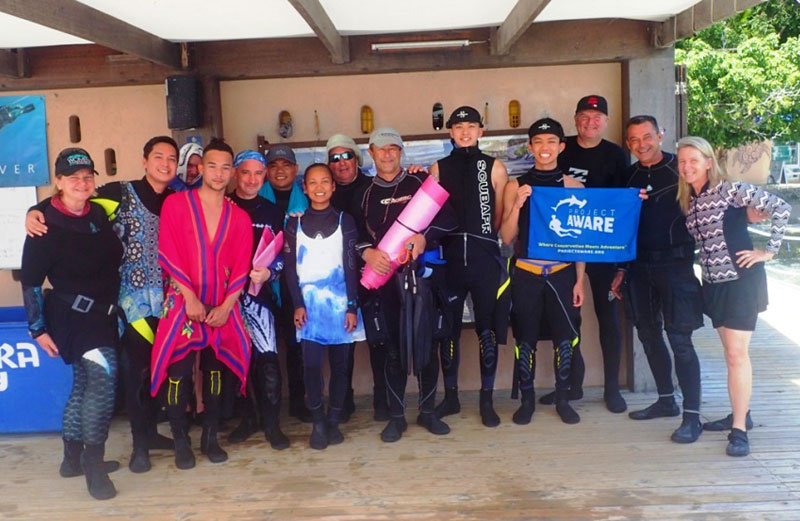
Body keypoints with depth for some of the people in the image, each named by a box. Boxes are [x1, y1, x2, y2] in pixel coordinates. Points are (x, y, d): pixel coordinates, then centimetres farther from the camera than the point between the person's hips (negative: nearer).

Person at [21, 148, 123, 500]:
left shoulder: (99, 214, 3)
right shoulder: (47, 224, -12)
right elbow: (30, 281, -10)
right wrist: (38, 328, -11)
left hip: (101, 313, 7)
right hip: (72, 314, -7)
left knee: (85, 384, 15)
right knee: (104, 374, -23)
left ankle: (73, 459, 31)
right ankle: (93, 463, -13)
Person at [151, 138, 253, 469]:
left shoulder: (239, 218, 7)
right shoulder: (176, 204, -1)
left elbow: (240, 268, 3)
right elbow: (169, 255, -7)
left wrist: (226, 306, -7)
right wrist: (190, 297, -12)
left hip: (222, 308, 3)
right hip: (183, 302, -2)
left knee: (215, 370, 9)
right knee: (179, 371, -4)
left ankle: (210, 437, 21)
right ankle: (181, 441, 11)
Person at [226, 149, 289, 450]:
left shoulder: (272, 212, 11)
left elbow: (282, 254, 9)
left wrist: (269, 273, -9)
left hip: (259, 292, 0)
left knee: (267, 358, -9)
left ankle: (271, 423, 3)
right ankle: (247, 418, 21)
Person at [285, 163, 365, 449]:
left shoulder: (345, 221, 7)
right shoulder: (295, 223, 8)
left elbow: (352, 267, 3)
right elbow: (290, 268, 5)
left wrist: (352, 307, -4)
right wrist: (298, 304, -5)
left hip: (339, 303, 0)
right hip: (309, 304, 0)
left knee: (339, 364, 3)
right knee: (311, 364, -6)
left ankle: (334, 421, 13)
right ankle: (318, 422, 5)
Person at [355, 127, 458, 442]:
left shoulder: (421, 181, 7)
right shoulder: (364, 193, 13)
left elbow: (447, 216, 0)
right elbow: (355, 233, 8)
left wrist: (425, 237, -16)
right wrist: (368, 253, -12)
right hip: (384, 276, 1)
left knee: (426, 342, 3)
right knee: (393, 347, 4)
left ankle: (428, 411, 19)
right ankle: (396, 416, 16)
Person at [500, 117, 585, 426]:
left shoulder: (573, 186, 2)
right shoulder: (515, 186, 1)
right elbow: (506, 238, -2)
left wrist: (580, 280, 2)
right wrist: (517, 205, -17)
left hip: (562, 273, 1)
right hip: (526, 273, 0)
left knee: (564, 336, 6)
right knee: (526, 338, 6)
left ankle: (563, 399, 21)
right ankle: (526, 399, 20)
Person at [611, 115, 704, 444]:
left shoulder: (680, 169, -4)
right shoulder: (630, 176, 11)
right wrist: (622, 269, 15)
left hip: (675, 263, -6)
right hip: (640, 265, 6)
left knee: (680, 338, -7)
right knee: (649, 334, 12)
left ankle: (692, 415, 0)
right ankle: (666, 401, 27)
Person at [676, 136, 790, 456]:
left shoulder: (731, 190, -11)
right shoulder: (687, 200, 7)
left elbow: (781, 208, -12)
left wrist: (770, 251, -11)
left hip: (741, 279, -7)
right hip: (714, 283, 7)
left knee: (737, 354, -8)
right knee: (730, 352, 15)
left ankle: (739, 429, -2)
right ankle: (741, 414, 29)